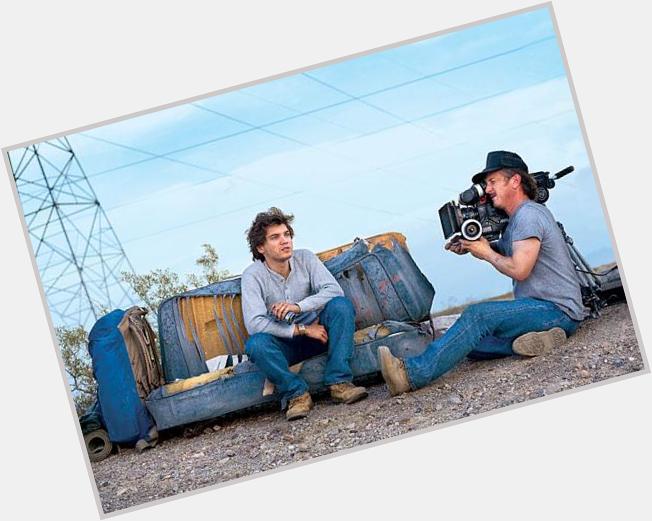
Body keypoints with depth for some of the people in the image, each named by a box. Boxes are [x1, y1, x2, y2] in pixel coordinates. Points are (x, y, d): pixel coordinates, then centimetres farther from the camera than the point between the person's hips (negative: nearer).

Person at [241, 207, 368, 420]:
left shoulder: (305, 258, -6)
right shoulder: (253, 275, -15)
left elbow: (333, 289, -17)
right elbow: (254, 323, -25)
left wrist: (298, 306, -32)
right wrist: (303, 329, -24)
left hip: (317, 333, 2)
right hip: (284, 344, -2)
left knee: (341, 304, -25)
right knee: (256, 344, -34)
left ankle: (338, 382, -26)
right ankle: (296, 393, -20)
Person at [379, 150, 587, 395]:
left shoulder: (528, 214, -12)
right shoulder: (518, 218, 21)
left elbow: (519, 270, -20)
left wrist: (486, 253, -4)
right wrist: (469, 246, 5)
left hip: (558, 311, -10)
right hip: (545, 309, 10)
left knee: (477, 316, -26)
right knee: (472, 341, -2)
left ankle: (414, 373, -33)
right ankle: (534, 338, -20)